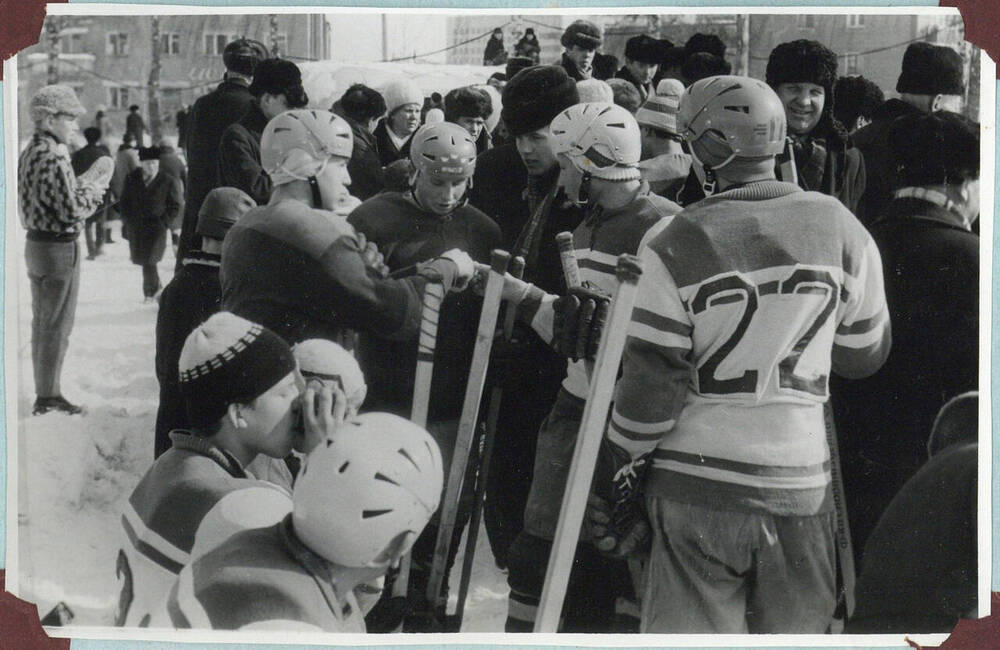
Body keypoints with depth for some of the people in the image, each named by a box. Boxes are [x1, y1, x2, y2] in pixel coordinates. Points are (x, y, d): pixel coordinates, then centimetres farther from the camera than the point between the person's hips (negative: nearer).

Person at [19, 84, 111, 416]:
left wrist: (87, 179, 11)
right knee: (57, 326, 0)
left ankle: (44, 393, 26)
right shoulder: (54, 157, -21)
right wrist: (96, 187, -8)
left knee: (42, 323, 17)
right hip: (60, 249, -10)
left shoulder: (29, 153, 9)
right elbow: (72, 210, -22)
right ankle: (49, 396, 7)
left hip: (35, 244, 10)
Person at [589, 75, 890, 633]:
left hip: (697, 484, -2)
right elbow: (864, 354, 9)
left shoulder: (676, 243, -9)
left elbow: (651, 384, -8)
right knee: (795, 632, 15)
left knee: (691, 630, 7)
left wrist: (614, 480, 4)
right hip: (803, 482, 2)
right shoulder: (838, 225, -1)